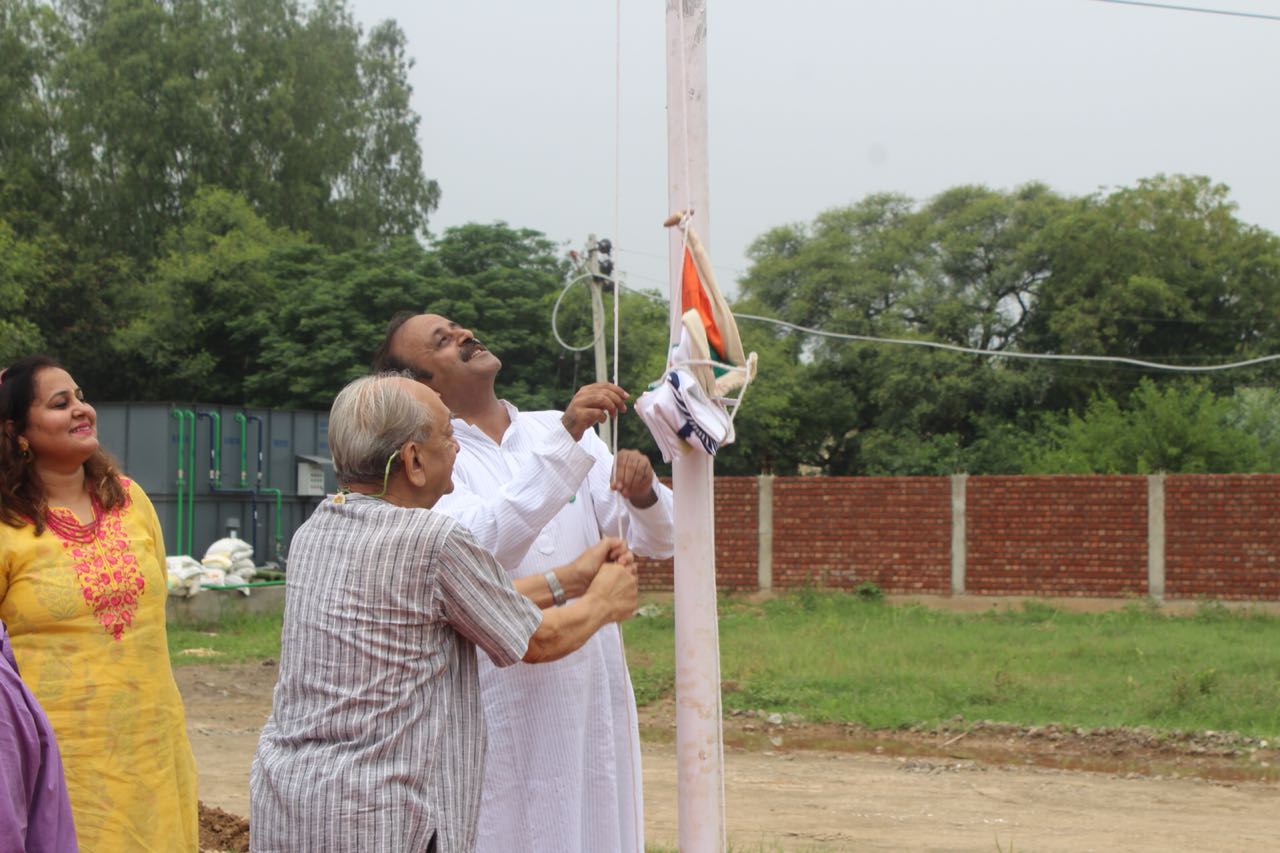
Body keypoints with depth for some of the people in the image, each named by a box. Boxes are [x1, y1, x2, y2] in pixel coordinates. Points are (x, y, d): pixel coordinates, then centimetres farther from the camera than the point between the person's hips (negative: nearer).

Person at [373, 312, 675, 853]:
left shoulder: (557, 431, 9)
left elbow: (655, 540, 7)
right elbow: (484, 543, -25)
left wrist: (643, 493, -16)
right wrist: (565, 439, -30)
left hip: (596, 692, 5)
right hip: (504, 702, -5)